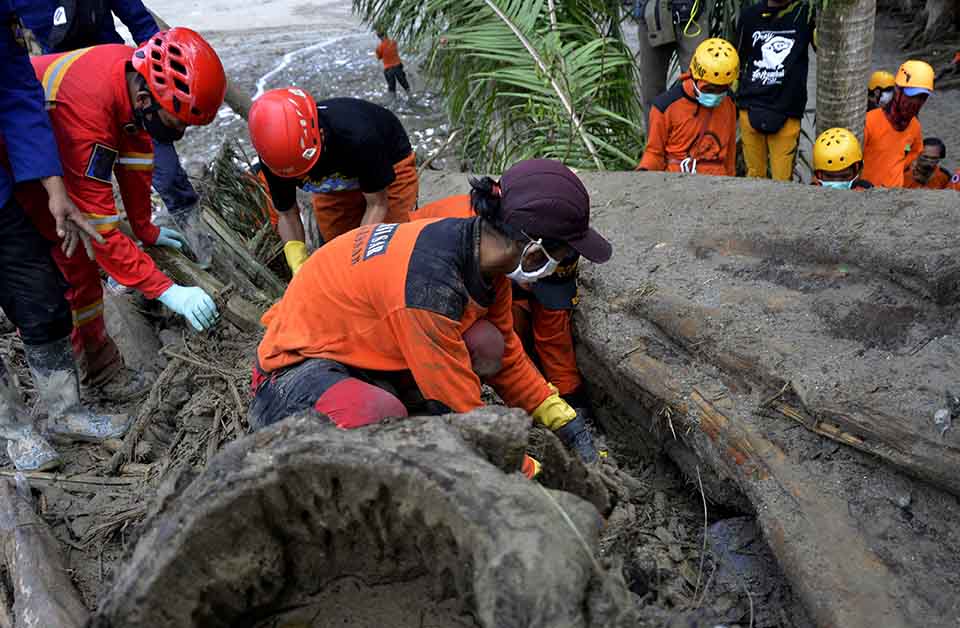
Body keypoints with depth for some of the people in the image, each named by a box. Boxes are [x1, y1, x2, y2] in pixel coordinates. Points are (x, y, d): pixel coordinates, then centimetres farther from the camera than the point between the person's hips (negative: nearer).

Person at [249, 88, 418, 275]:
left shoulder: (357, 136, -43)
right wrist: (299, 266, -30)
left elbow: (377, 204, -28)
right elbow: (287, 214, -14)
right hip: (335, 181, 4)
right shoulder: (275, 156, -30)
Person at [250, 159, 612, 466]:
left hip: (363, 353, 8)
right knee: (383, 413, -40)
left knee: (486, 343, -11)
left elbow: (507, 357, 9)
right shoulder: (429, 286, -34)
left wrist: (565, 423, 7)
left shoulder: (482, 249, -7)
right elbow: (460, 409, -25)